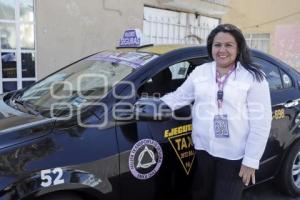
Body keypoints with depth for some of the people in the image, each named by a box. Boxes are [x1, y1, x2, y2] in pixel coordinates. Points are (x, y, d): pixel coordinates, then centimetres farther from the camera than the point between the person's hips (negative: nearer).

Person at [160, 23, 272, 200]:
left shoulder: (253, 77, -9)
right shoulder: (200, 72, 3)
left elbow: (261, 122, -11)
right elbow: (178, 97, 7)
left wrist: (251, 160, -13)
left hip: (234, 156, -4)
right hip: (203, 149, 4)